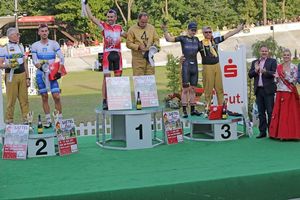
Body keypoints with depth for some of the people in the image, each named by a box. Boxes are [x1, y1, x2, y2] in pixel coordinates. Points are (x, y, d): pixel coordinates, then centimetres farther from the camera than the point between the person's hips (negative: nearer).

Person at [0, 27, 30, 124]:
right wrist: (9, 65, -23)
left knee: (24, 99, 3)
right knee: (11, 100, -1)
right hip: (11, 76, -4)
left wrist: (27, 77, 11)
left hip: (22, 75, 4)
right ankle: (9, 121, 7)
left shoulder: (21, 46, 15)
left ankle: (26, 119, 8)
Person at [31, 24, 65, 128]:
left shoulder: (54, 44, 0)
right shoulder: (35, 45, 5)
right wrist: (39, 65, -18)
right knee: (44, 97, 4)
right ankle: (48, 120, 11)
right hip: (40, 73, 2)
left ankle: (60, 119, -1)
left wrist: (59, 71, -9)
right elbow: (35, 61, 3)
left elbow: (61, 58, -1)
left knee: (56, 96, -10)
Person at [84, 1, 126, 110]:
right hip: (107, 54, -4)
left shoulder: (119, 27, 13)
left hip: (117, 54, 4)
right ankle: (104, 101, -4)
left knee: (118, 77, 9)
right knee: (106, 77, -6)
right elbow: (91, 17, -3)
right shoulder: (103, 25, 2)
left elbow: (126, 36, 30)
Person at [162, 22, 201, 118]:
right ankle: (184, 110, -2)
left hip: (195, 65, 5)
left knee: (193, 88, 8)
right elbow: (169, 39, -9)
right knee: (185, 89, -5)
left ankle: (193, 109, 14)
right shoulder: (183, 38, -1)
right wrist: (165, 30, -21)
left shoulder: (196, 39, 13)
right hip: (186, 65, -5)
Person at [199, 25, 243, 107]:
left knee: (219, 87, 7)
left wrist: (238, 29, 16)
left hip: (217, 66, 4)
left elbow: (227, 35, 14)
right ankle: (208, 107, 4)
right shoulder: (200, 44, -2)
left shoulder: (215, 40, 9)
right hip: (207, 67, -4)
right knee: (208, 88, -2)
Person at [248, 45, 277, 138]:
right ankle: (262, 131, 13)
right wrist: (255, 70, -11)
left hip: (268, 90, -4)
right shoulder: (254, 62, 15)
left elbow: (274, 74, -9)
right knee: (261, 112, 8)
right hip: (258, 90, 4)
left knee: (270, 111, -4)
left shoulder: (272, 61, 3)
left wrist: (265, 72, -25)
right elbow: (250, 75, 8)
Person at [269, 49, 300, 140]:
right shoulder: (279, 67, 12)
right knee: (278, 112, 3)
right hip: (280, 92, 4)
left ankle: (289, 134, 0)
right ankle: (279, 133, 8)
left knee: (289, 113, -4)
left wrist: (285, 77, -15)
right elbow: (276, 80, 13)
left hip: (290, 92, -4)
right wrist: (277, 78, -8)